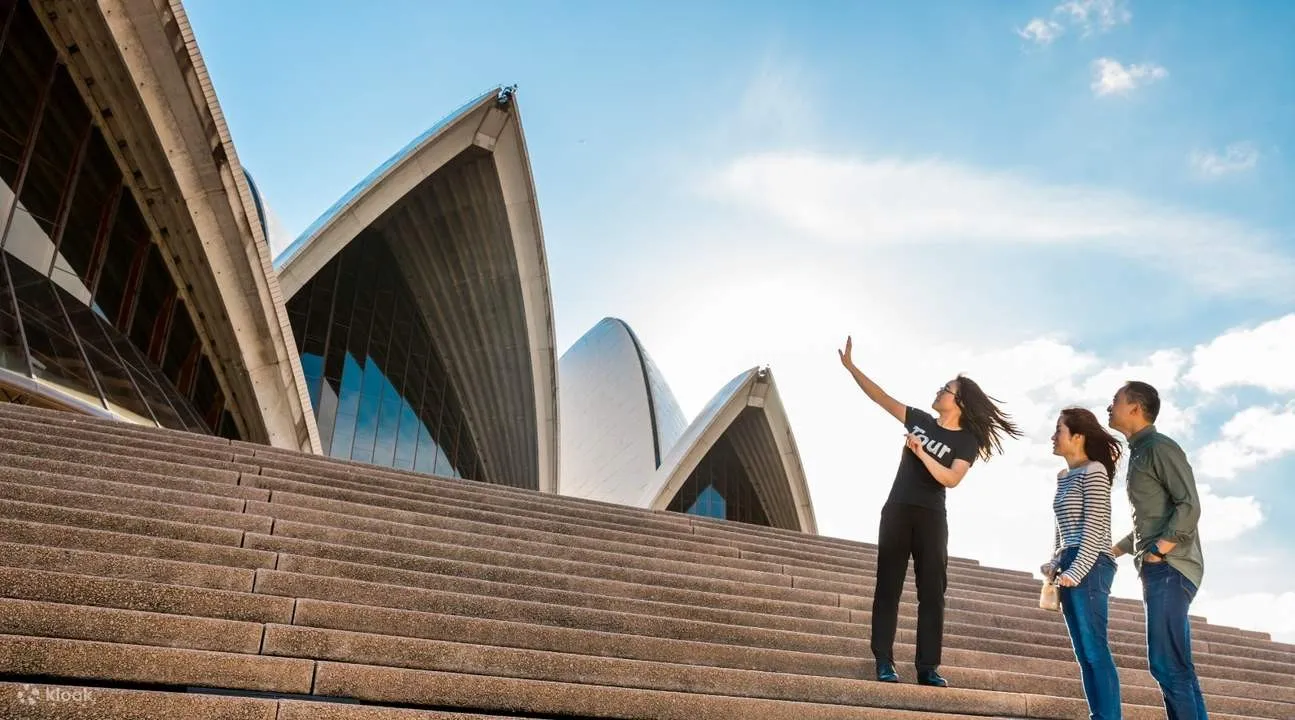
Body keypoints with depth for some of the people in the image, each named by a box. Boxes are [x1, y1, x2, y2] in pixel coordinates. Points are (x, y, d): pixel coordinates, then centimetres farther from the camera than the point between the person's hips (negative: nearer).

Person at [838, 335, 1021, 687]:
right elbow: (881, 397, 7)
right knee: (888, 586, 0)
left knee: (932, 592, -1)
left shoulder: (966, 441, -2)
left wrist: (921, 453, -23)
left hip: (931, 518, -2)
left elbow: (951, 479, -16)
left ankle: (928, 667, 3)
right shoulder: (920, 420, 7)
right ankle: (884, 661, 2)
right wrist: (850, 366, 3)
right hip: (897, 511, 2)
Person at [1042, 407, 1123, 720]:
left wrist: (1077, 571, -17)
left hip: (1089, 567, -8)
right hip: (1070, 567, 8)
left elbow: (1094, 526, -13)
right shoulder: (1064, 477, 16)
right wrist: (1056, 563, 6)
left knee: (1095, 649, -10)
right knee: (1084, 653, 7)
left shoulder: (1094, 471, -7)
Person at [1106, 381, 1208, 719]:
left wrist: (1157, 552, -18)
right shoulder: (1139, 454, 21)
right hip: (1158, 570, 10)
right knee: (1176, 666, 8)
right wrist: (1115, 550, 21)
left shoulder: (1159, 447, -6)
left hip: (1169, 568, -10)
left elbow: (1189, 506, -15)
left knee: (1166, 664, -12)